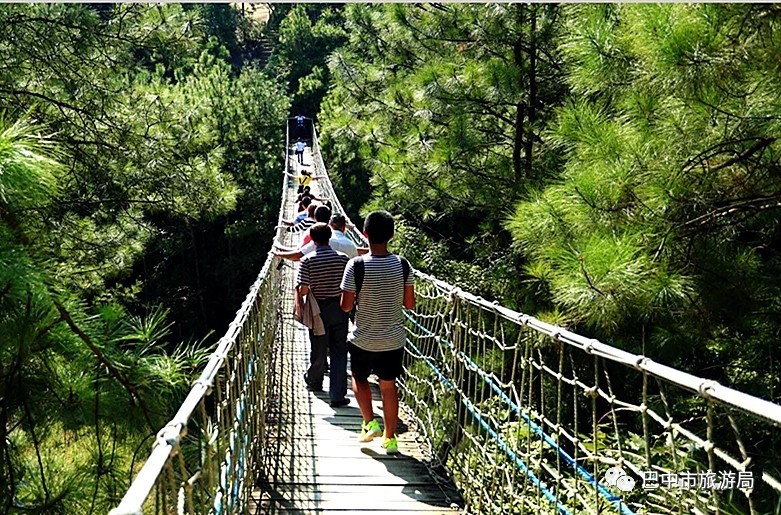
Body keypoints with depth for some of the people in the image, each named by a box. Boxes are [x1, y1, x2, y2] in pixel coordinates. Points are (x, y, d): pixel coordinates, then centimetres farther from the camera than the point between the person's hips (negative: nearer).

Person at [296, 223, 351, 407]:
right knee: (338, 352, 4)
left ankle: (314, 381, 42)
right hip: (339, 309, 0)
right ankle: (337, 395, 1)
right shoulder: (342, 258, -8)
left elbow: (303, 290, -16)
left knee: (318, 350, 17)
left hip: (318, 309, 0)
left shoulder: (307, 260, -13)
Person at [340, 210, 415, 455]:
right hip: (394, 340, 2)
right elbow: (410, 304, -2)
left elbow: (346, 306, -13)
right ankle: (390, 437, 23)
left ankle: (369, 422, 11)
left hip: (363, 340, -2)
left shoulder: (356, 265, -18)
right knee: (388, 385, 17)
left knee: (359, 378, 24)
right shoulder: (402, 264, -9)